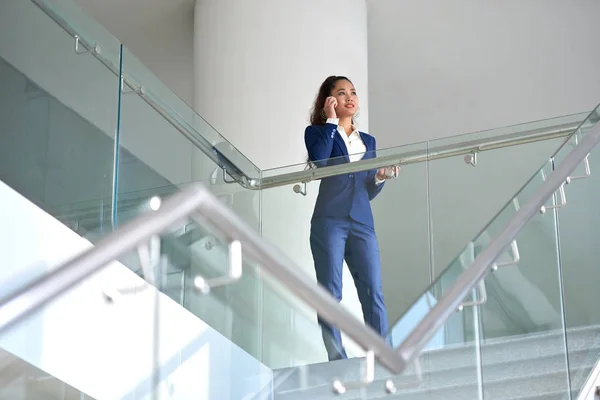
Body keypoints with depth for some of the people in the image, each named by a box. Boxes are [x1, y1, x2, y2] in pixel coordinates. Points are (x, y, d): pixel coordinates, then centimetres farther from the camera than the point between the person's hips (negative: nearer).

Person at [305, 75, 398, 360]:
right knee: (330, 294, -5)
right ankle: (337, 361, -5)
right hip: (329, 221, -3)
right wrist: (331, 122, -5)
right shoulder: (317, 132, 10)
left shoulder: (368, 141, 22)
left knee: (373, 293, -8)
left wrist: (380, 178, 1)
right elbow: (319, 160, -14)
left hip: (362, 223, 3)